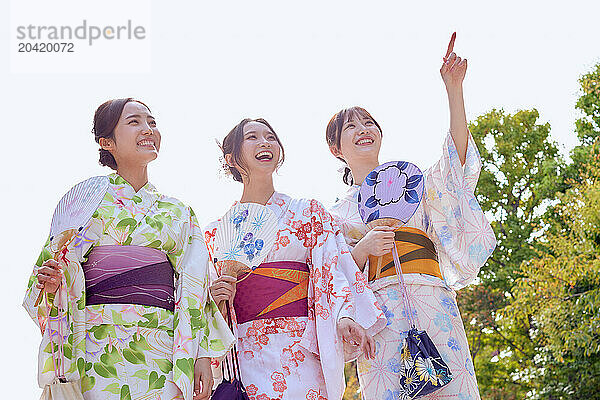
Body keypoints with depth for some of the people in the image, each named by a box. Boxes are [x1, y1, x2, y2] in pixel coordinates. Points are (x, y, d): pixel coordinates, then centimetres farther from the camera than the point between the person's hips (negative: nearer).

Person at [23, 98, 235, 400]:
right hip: (99, 343, -2)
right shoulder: (87, 194, 13)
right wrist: (51, 283, -15)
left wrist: (202, 355, 1)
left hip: (163, 348, 2)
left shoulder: (180, 213, 19)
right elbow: (59, 262, 9)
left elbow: (193, 289, 12)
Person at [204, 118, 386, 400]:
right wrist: (217, 301, -7)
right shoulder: (215, 232, 15)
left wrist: (344, 316, -16)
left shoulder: (308, 211, 14)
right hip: (244, 355, 1)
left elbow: (333, 268, 2)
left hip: (302, 347, 0)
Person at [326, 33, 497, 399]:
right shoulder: (335, 214, 22)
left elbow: (457, 164, 2)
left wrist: (454, 89, -7)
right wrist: (363, 250, -9)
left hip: (432, 301, 1)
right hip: (376, 310, 0)